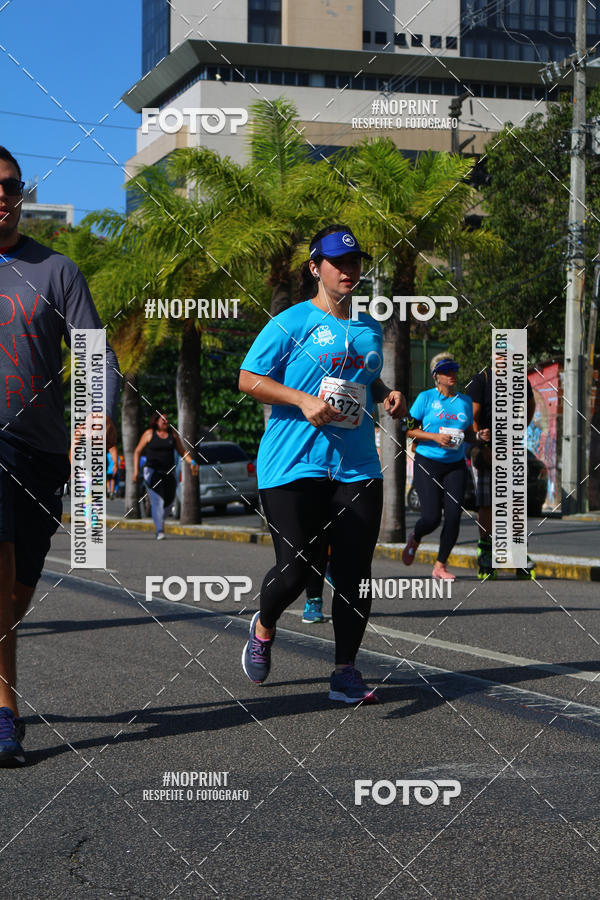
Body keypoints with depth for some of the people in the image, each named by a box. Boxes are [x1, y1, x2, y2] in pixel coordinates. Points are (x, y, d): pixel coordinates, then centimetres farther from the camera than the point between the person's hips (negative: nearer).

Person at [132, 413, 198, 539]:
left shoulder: (173, 433, 7)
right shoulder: (149, 433, -2)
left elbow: (182, 451, 11)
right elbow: (137, 452, 3)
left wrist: (191, 463, -5)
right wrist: (136, 470, -6)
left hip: (168, 473, 5)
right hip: (153, 471, -5)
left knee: (169, 500, 10)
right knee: (157, 501, -16)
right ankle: (159, 531, -18)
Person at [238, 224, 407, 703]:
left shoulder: (370, 328, 16)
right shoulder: (292, 322, -2)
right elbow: (248, 379, -4)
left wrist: (387, 395, 10)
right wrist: (304, 400, -16)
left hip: (357, 466, 5)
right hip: (294, 465, -5)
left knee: (355, 571, -1)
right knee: (296, 567, -7)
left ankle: (345, 671, 10)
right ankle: (264, 627, 26)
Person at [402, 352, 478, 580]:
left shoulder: (465, 401, 10)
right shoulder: (426, 398, -2)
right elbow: (409, 429, -4)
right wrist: (435, 437, -17)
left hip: (455, 466, 4)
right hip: (427, 464, -4)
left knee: (453, 516, -8)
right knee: (432, 517, -11)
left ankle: (440, 565, 7)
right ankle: (414, 540, 24)